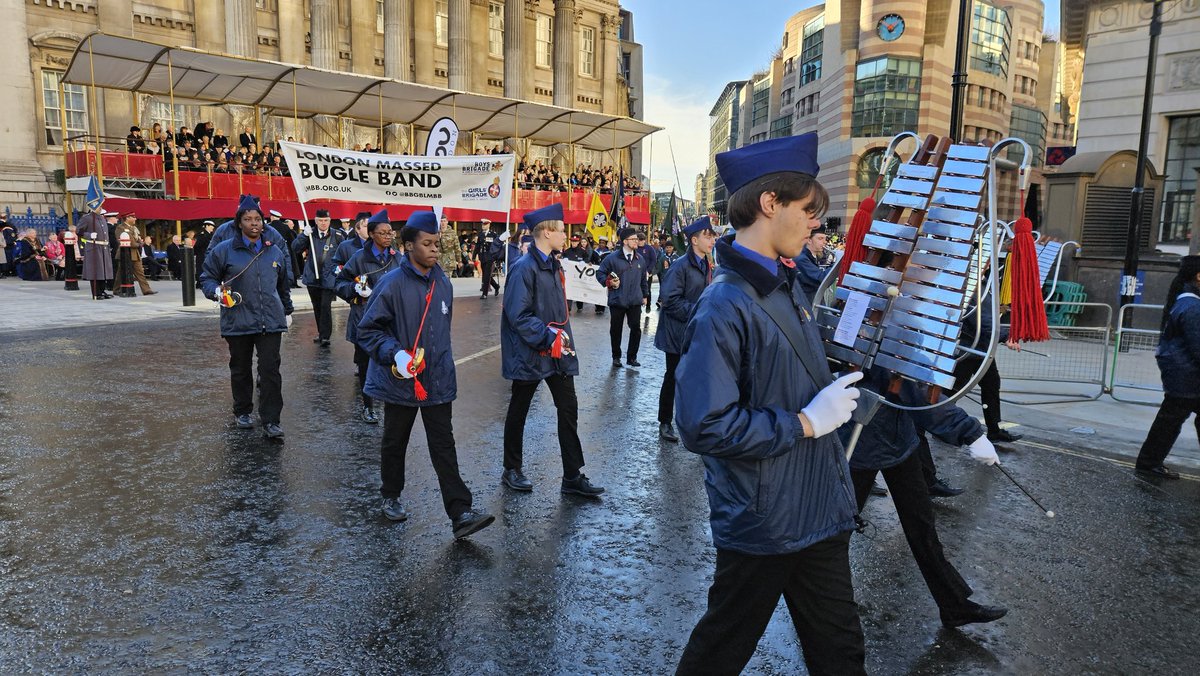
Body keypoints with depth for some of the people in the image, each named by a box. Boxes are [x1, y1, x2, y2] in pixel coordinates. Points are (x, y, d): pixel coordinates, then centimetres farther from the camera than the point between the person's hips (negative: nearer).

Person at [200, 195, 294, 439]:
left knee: (270, 370, -4)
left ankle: (271, 421, -1)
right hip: (238, 322, -1)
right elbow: (206, 278, 6)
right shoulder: (223, 250, -1)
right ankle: (242, 412, 31)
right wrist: (217, 291, -15)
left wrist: (287, 310, 26)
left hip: (271, 321, 1)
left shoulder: (275, 251, 10)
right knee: (240, 369, 13)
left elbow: (284, 285, 22)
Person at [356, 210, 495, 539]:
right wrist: (395, 354, -23)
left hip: (438, 381, 4)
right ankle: (391, 497, 38)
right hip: (401, 380, -3)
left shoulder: (443, 282, 4)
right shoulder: (393, 283, -14)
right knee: (395, 443, 16)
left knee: (444, 447, 2)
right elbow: (368, 329, -10)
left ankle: (460, 513, 1)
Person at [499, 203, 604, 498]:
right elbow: (518, 316, -22)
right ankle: (512, 471, 27)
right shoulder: (524, 268, -17)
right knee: (519, 411, 10)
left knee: (569, 410, 6)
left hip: (558, 351, 8)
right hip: (530, 353, -8)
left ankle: (573, 476, 13)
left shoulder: (553, 265, 10)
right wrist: (549, 336, -23)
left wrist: (564, 338, 8)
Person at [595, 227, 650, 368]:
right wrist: (608, 282, -15)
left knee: (636, 328, -2)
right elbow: (600, 273, 2)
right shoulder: (612, 258, -6)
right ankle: (616, 357, 25)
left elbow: (643, 278, 17)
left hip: (635, 301, 3)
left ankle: (632, 356, 15)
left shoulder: (640, 259, 7)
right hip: (617, 301, -3)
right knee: (616, 329, 8)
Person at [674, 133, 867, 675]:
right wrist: (806, 423, -22)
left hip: (821, 512, 8)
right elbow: (705, 427, -29)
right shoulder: (725, 306, -24)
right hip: (761, 526, -8)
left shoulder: (790, 285, 5)